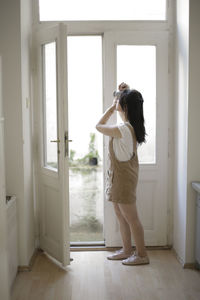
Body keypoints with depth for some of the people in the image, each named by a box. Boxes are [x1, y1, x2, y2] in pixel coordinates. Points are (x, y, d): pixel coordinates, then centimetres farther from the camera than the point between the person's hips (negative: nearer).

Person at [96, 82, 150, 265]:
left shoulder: (122, 129, -25)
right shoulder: (133, 125, 2)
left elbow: (99, 126, -10)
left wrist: (112, 107, -5)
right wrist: (128, 91, 7)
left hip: (123, 178, -9)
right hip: (118, 176, 9)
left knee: (131, 218, 3)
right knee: (121, 217, 18)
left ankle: (142, 255, 16)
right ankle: (127, 250, 31)